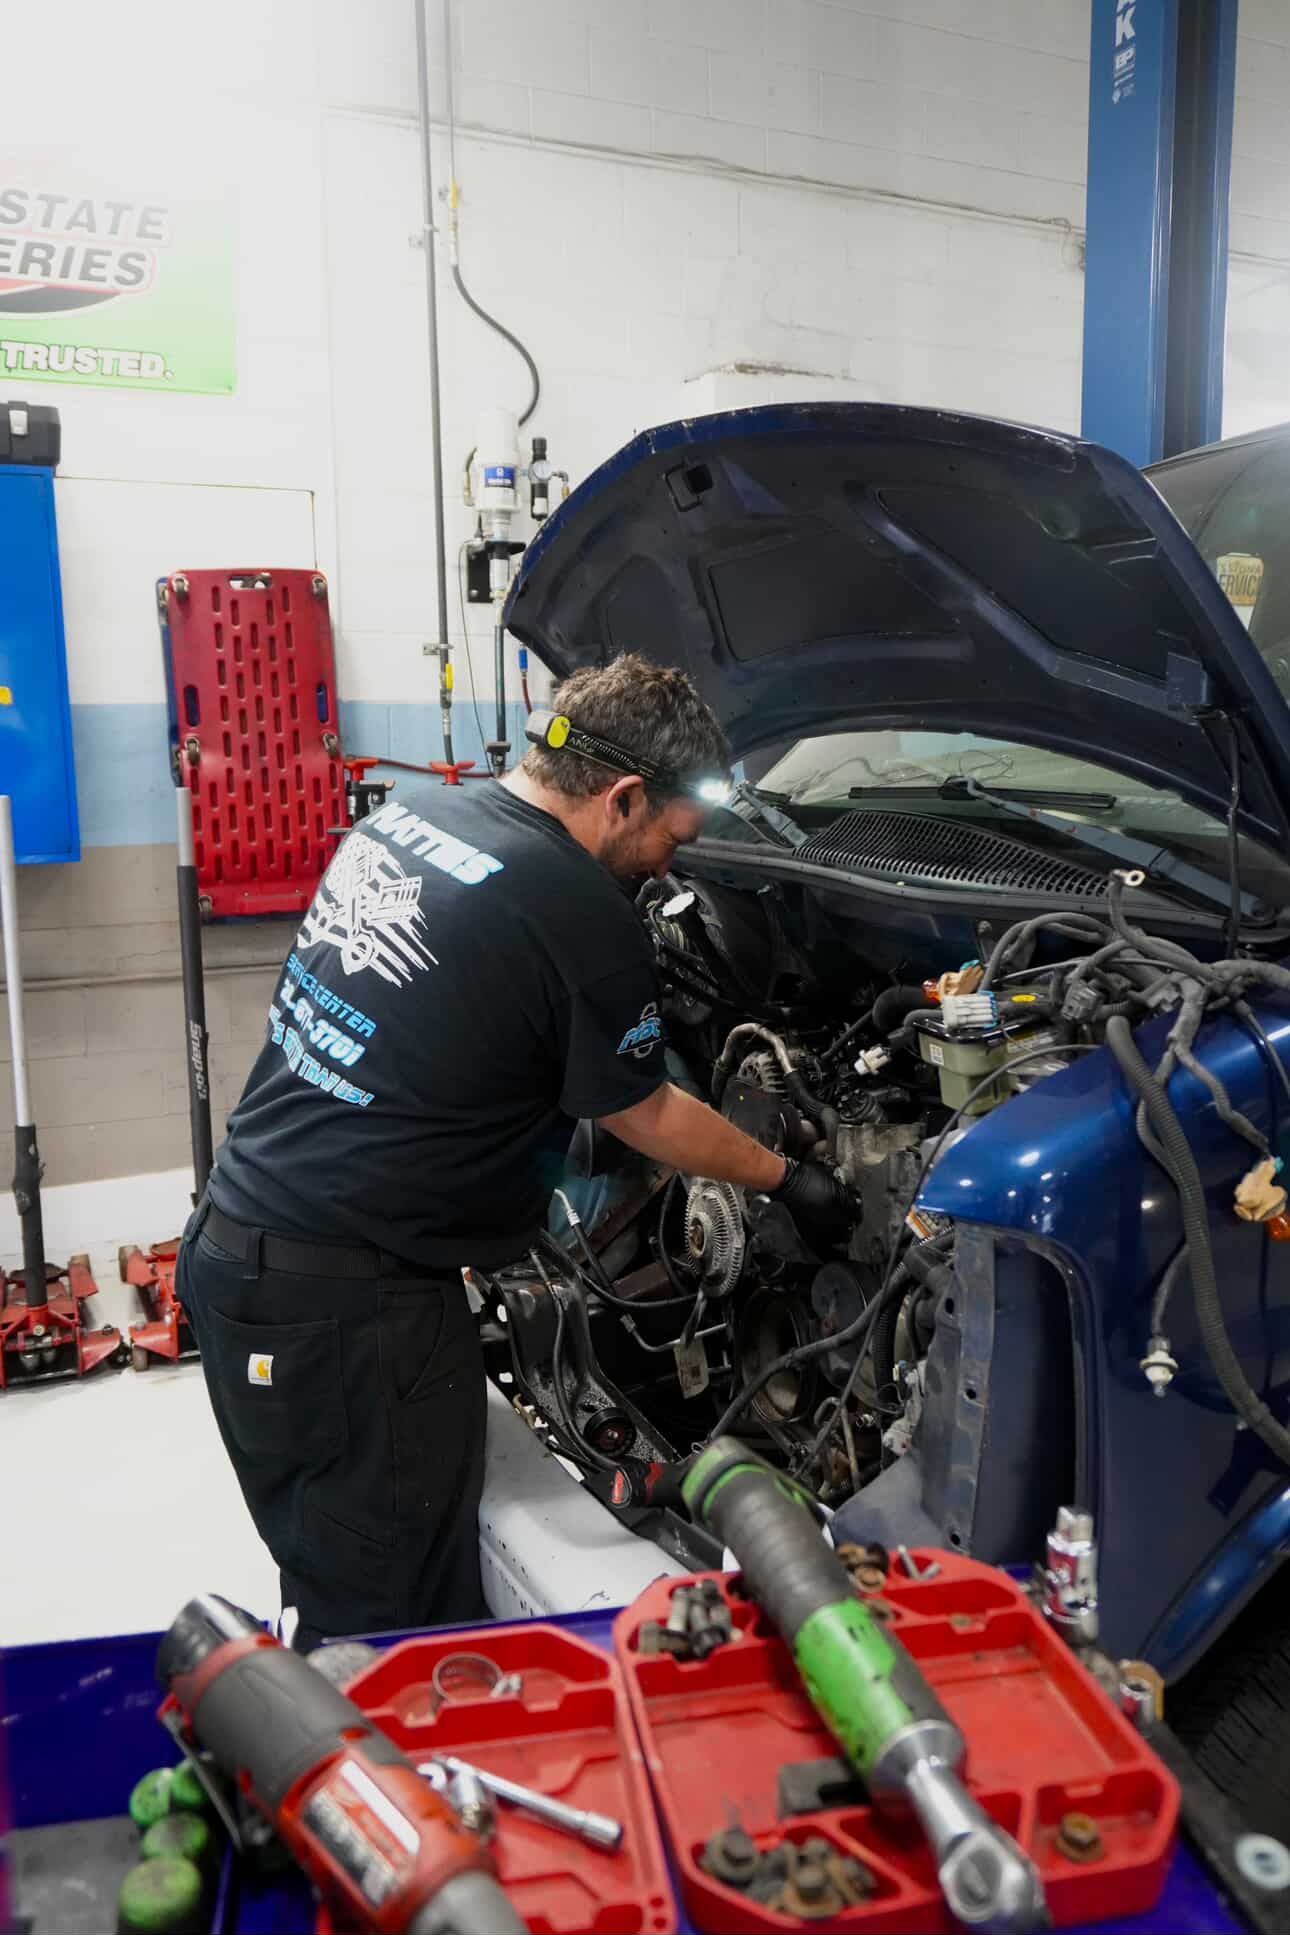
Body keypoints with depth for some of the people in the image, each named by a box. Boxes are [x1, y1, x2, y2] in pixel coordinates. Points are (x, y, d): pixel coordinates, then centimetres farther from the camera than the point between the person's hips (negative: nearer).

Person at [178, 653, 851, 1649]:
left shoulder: (407, 815, 6)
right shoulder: (582, 918, -18)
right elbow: (646, 1119, -2)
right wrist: (788, 1178, 14)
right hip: (348, 1304, -9)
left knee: (340, 1583, 25)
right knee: (398, 1619, 8)